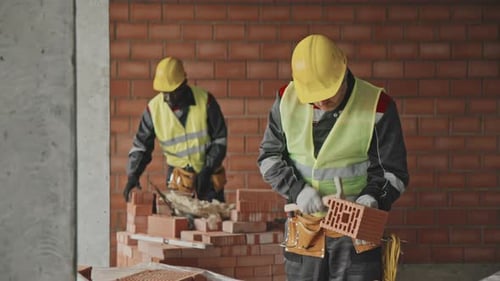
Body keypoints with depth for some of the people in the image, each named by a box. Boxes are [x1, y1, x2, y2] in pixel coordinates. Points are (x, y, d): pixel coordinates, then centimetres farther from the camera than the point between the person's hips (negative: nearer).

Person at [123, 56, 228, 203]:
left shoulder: (205, 100, -10)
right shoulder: (154, 107, -6)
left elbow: (220, 139, -4)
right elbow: (141, 145, 1)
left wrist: (207, 170, -12)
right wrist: (133, 175, -13)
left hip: (208, 178, 0)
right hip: (178, 179, 1)